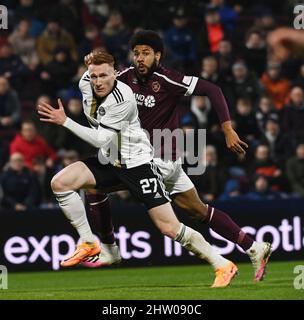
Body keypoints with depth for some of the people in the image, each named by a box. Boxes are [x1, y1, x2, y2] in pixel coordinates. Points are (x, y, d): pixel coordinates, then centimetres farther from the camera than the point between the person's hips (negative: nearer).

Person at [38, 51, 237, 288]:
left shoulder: (121, 99, -24)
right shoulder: (98, 90, 1)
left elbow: (101, 140, -23)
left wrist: (65, 121, -22)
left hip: (136, 162, -8)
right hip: (108, 160, 8)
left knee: (169, 227, -13)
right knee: (60, 183, -12)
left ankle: (223, 265, 0)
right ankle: (88, 244, 1)